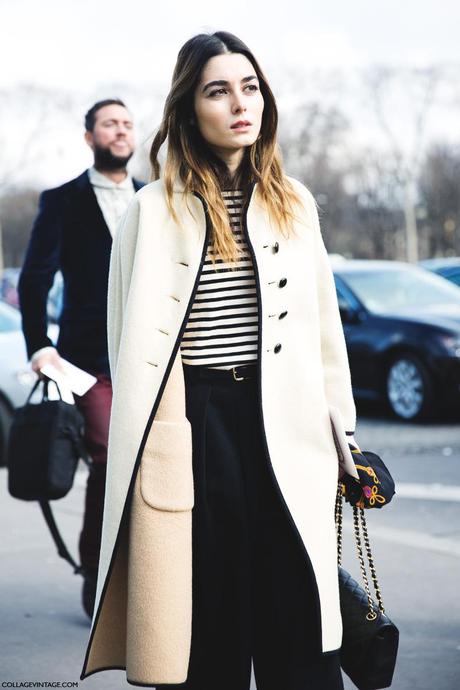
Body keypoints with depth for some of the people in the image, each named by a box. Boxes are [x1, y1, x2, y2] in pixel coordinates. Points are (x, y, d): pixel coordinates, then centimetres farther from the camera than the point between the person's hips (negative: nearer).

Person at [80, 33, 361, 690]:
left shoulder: (295, 203, 11)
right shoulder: (155, 209, 2)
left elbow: (323, 324, 15)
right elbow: (131, 340, 3)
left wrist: (341, 432, 13)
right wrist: (142, 450, -1)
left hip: (284, 421, 2)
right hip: (195, 423, -2)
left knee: (299, 632, 1)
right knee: (209, 631, 4)